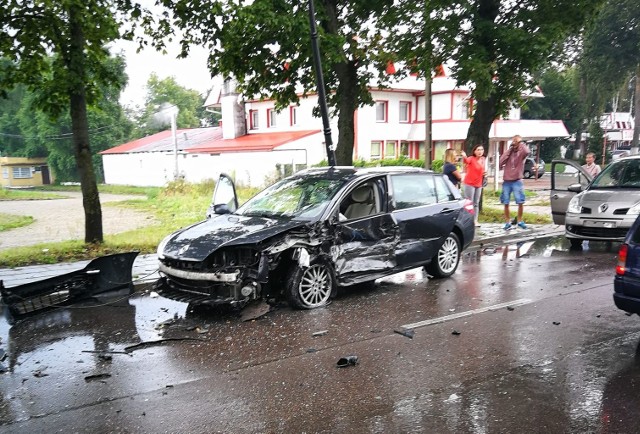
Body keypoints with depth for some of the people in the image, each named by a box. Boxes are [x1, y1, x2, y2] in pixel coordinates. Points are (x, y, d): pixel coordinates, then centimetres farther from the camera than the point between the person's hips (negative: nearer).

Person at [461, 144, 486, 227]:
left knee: (476, 203, 12)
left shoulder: (483, 159, 5)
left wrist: (484, 173, 3)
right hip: (469, 183, -7)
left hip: (479, 184, 7)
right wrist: (464, 157, -62)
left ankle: (475, 220, 19)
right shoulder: (471, 158, -15)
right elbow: (466, 161, -40)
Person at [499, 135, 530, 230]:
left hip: (517, 181, -2)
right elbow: (501, 162, -6)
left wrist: (521, 142, -7)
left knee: (520, 202, -1)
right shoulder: (508, 152, 9)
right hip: (506, 181, 2)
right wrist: (510, 149, -5)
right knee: (506, 203, 4)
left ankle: (520, 221, 14)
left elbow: (527, 151, -23)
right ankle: (508, 222, 13)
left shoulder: (521, 153, 2)